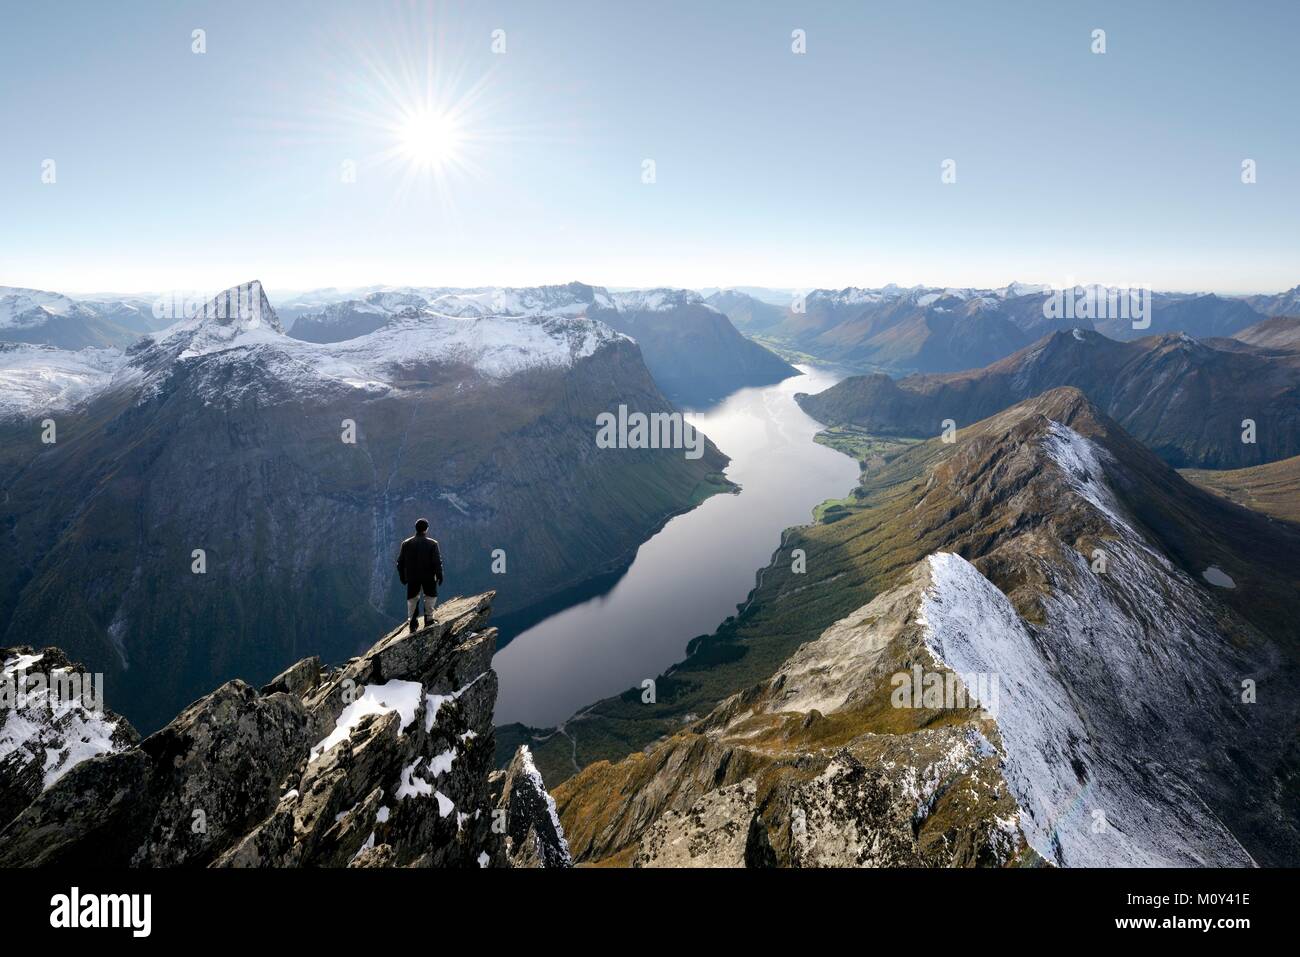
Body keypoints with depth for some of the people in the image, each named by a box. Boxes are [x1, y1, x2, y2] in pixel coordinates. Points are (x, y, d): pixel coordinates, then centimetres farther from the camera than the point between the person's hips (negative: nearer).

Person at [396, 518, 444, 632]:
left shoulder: (406, 544, -1)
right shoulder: (432, 543, -11)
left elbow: (400, 562, 4)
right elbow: (437, 561, -12)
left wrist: (402, 576, 14)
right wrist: (439, 575, -2)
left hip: (412, 577, 2)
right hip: (428, 576, -2)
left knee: (412, 598, 15)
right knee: (430, 596, 17)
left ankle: (413, 622, 13)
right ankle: (428, 618, 12)